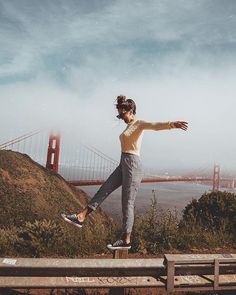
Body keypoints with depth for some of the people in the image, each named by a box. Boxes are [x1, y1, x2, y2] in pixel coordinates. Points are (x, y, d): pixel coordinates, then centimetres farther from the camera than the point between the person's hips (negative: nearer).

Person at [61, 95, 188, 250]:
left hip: (132, 165, -9)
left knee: (127, 204, -2)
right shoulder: (129, 126, 18)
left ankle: (126, 240, 9)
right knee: (104, 190, 9)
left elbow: (155, 125, -30)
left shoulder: (139, 123, -9)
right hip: (123, 165, 9)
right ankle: (81, 217, 16)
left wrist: (172, 124, -49)